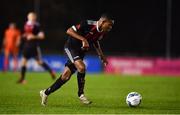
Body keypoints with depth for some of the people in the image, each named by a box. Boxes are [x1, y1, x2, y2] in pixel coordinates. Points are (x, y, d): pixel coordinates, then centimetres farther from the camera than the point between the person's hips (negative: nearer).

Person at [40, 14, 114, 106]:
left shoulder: (101, 32, 0)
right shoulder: (88, 24, -23)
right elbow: (69, 31, -23)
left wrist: (101, 56, 14)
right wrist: (83, 39, -32)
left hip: (80, 52, 8)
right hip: (71, 47, -8)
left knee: (66, 76, 3)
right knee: (81, 67, -29)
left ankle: (46, 92, 17)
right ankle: (81, 94, -12)